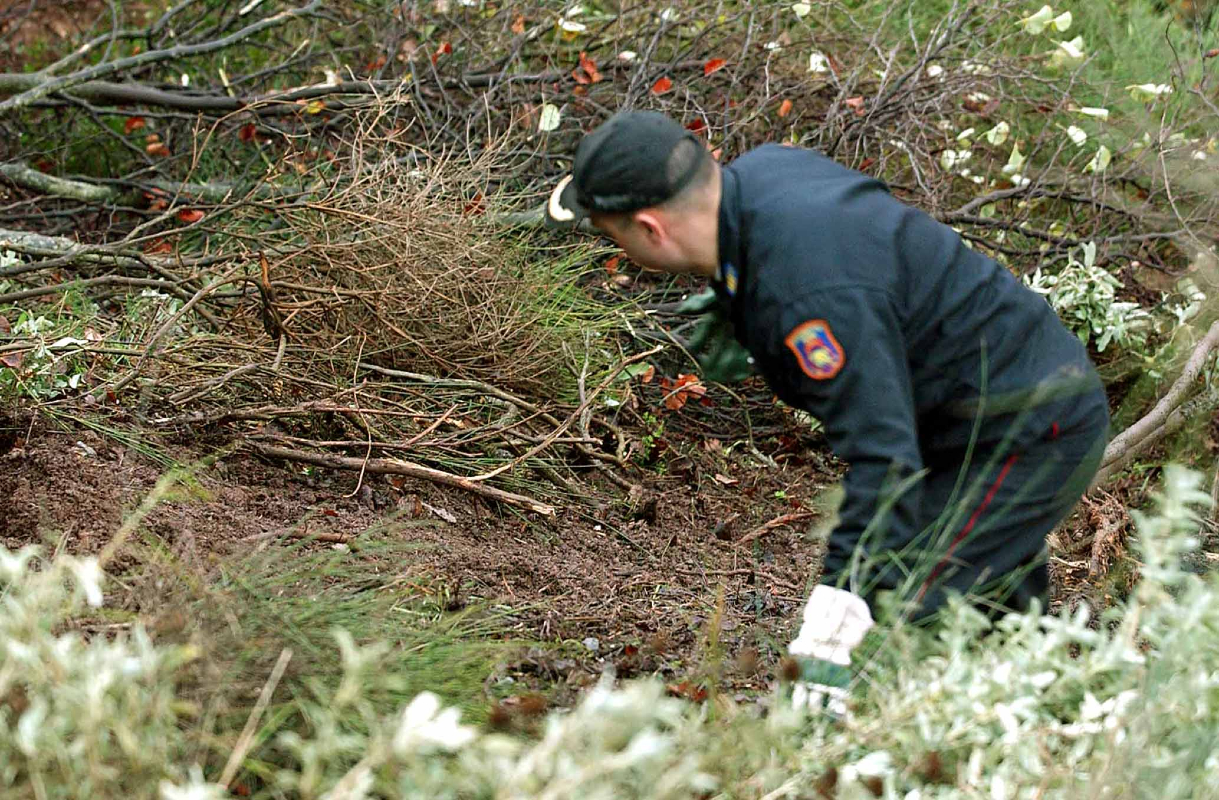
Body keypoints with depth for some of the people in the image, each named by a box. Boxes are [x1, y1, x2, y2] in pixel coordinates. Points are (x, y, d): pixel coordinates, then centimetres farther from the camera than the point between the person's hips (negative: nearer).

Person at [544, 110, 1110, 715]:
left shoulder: (810, 292, -36)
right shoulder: (760, 169, -6)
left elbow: (883, 456, -40)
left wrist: (834, 635, -43)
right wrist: (736, 307, 28)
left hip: (1025, 432, -11)